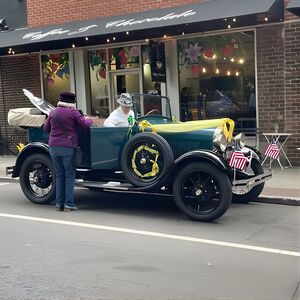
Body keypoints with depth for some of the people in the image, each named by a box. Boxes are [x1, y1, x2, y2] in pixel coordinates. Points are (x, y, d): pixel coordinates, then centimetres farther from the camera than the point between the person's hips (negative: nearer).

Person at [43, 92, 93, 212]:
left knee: (59, 175, 12)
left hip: (53, 147, 5)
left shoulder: (53, 112, 10)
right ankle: (69, 204, 1)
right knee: (70, 176, 3)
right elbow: (85, 124, -6)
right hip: (68, 147, -4)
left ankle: (59, 203, 12)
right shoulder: (73, 112, -4)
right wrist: (89, 119, 15)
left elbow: (46, 128, 18)